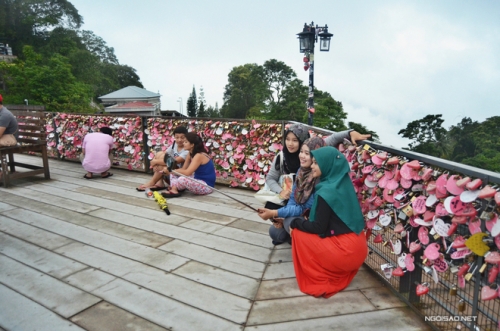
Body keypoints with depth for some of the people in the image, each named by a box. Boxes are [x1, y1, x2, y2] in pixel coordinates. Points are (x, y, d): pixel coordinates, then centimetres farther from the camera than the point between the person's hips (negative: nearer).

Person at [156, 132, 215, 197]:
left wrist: (170, 170, -23)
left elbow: (187, 173, -29)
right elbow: (183, 169, 4)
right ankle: (174, 189, -16)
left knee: (182, 179, -34)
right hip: (198, 181, 10)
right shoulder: (190, 154, 7)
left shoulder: (199, 155, -21)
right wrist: (170, 170, -12)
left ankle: (174, 190, -4)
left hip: (207, 186, -10)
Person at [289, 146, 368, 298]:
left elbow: (319, 228, -14)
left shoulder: (326, 192, -19)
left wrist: (295, 222, 0)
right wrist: (307, 221, 11)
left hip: (345, 250, -8)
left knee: (298, 233, 1)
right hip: (356, 246, 8)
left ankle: (320, 280, 7)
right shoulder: (342, 184, 7)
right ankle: (337, 275, 19)